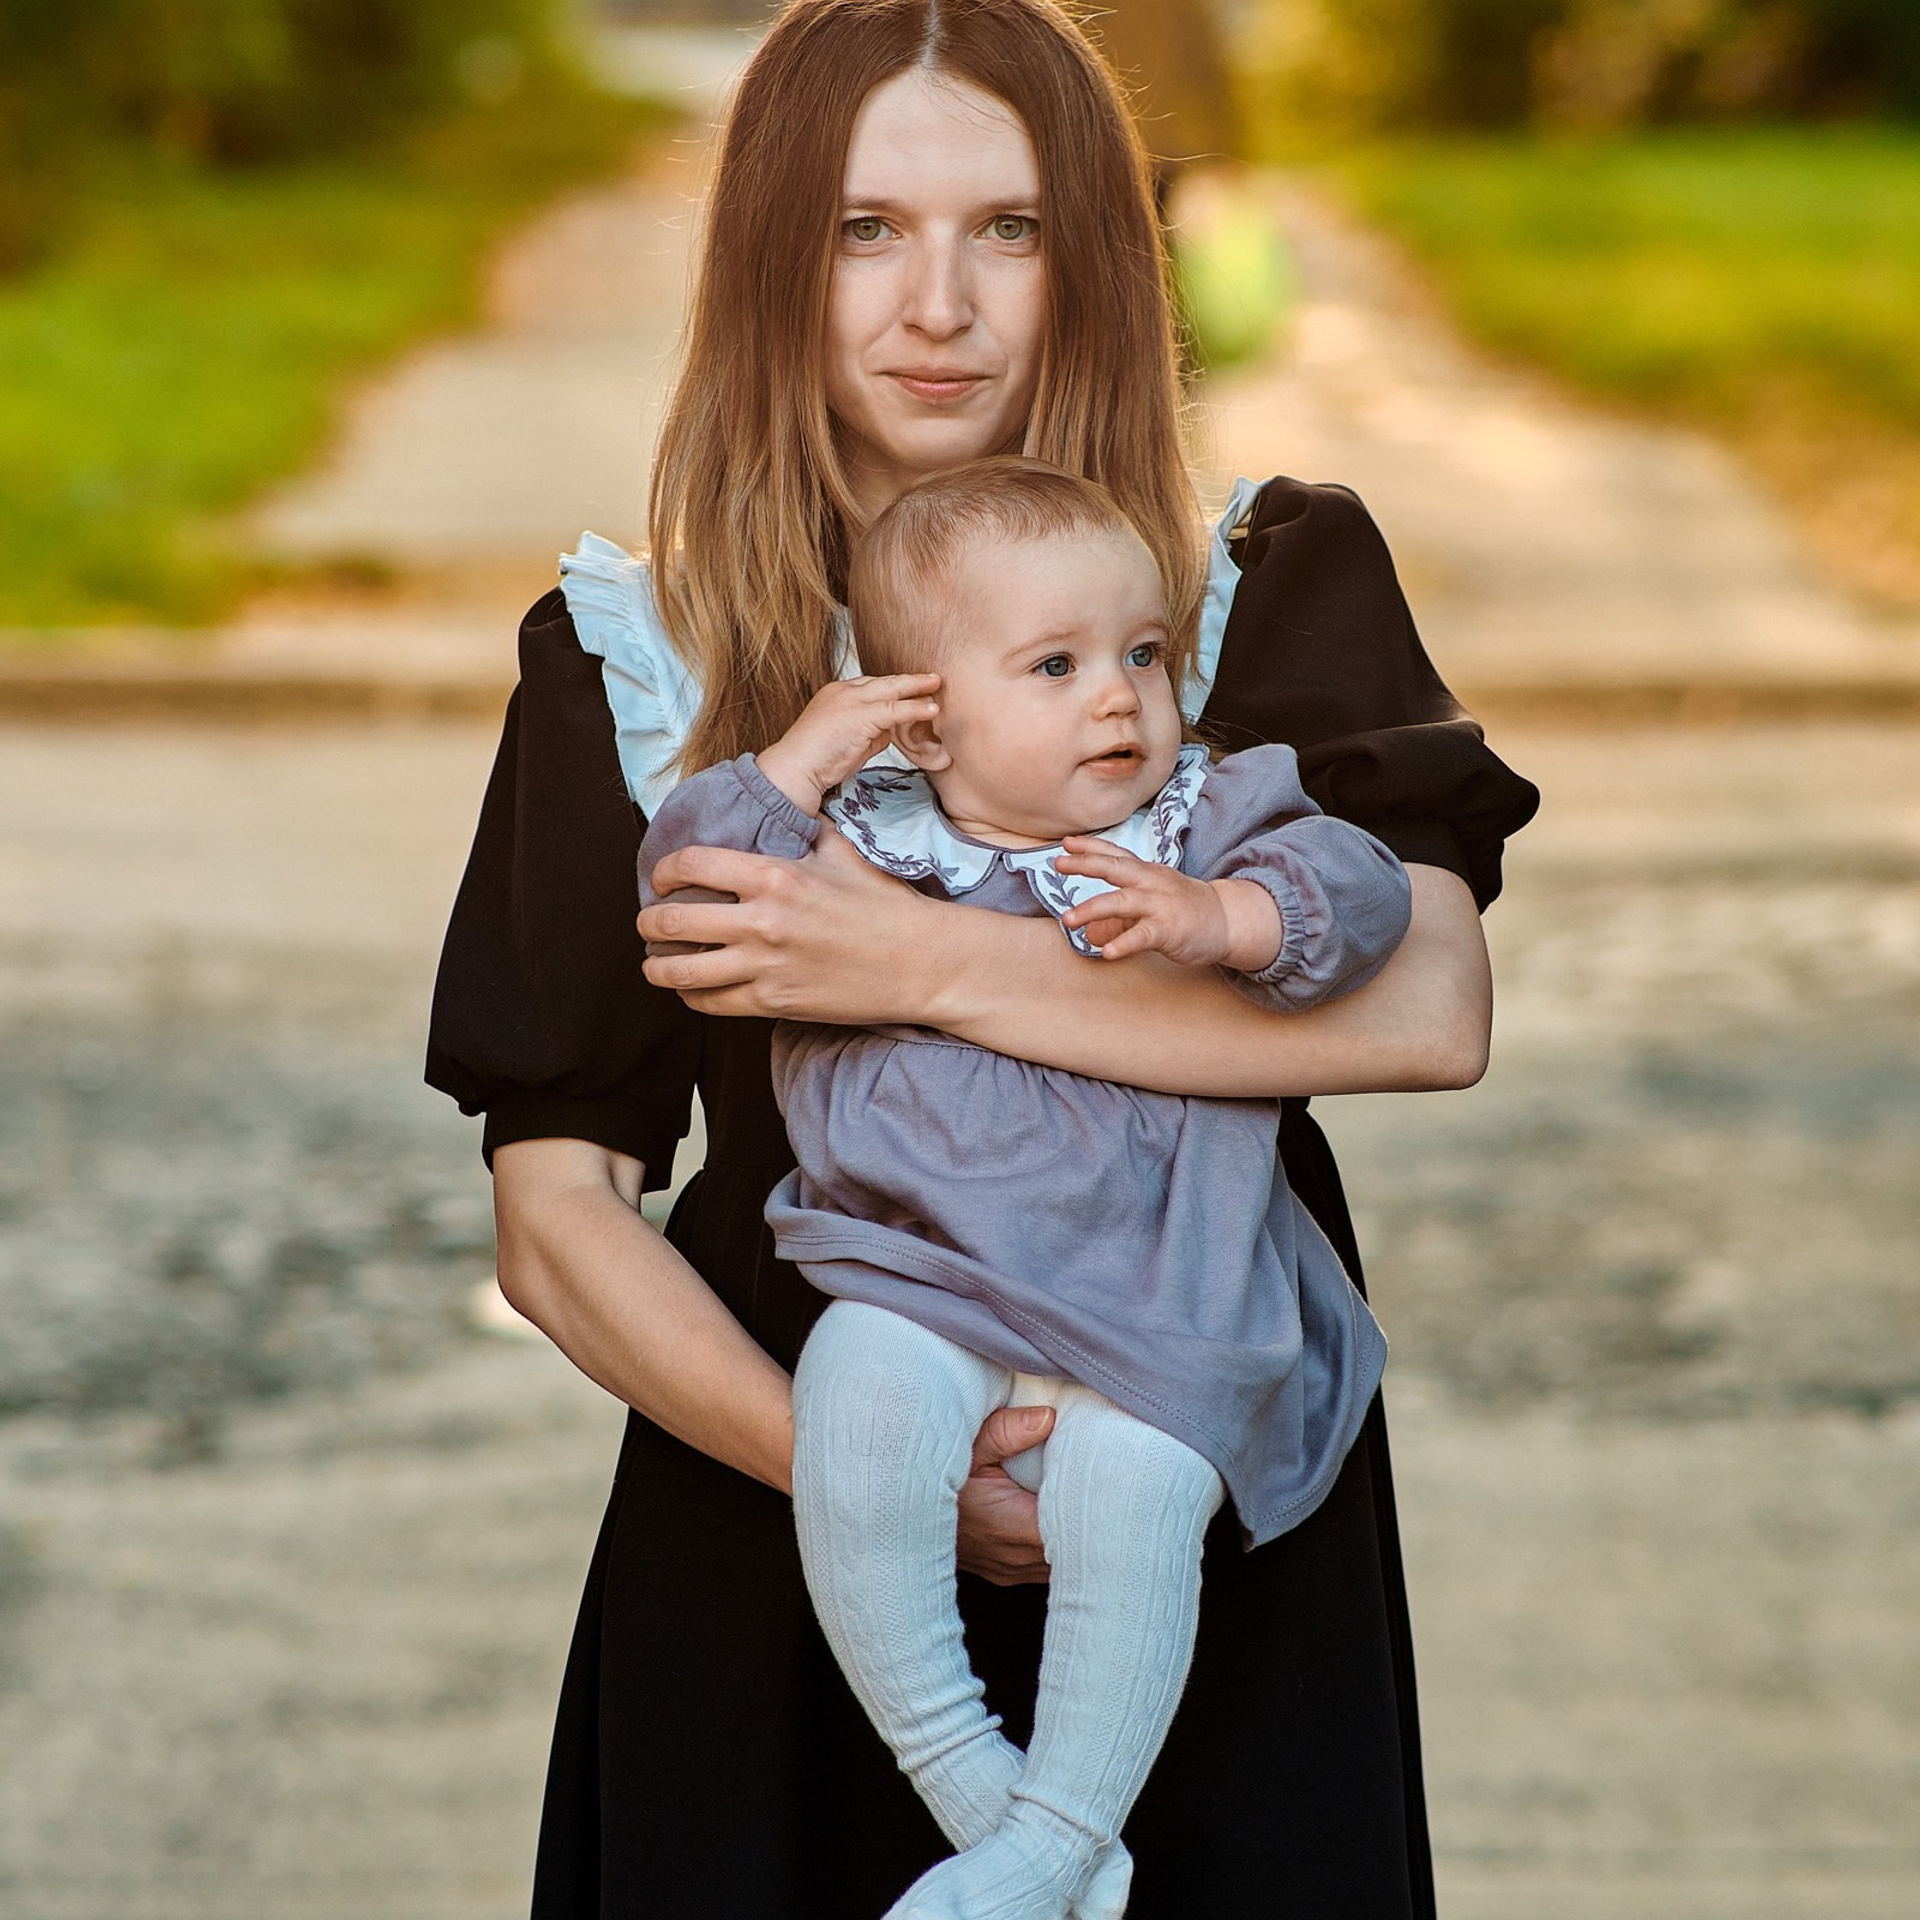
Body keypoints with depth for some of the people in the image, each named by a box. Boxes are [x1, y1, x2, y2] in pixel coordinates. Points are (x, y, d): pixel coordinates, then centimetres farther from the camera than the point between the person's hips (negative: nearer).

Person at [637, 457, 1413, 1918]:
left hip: (1157, 1301, 0)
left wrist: (1219, 918, -21)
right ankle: (965, 1780, -15)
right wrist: (795, 766, -5)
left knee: (1133, 1489, -26)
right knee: (855, 1404, -29)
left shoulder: (1201, 823, 10)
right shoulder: (861, 839, 9)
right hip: (916, 1275, 0)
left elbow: (1359, 890, -3)